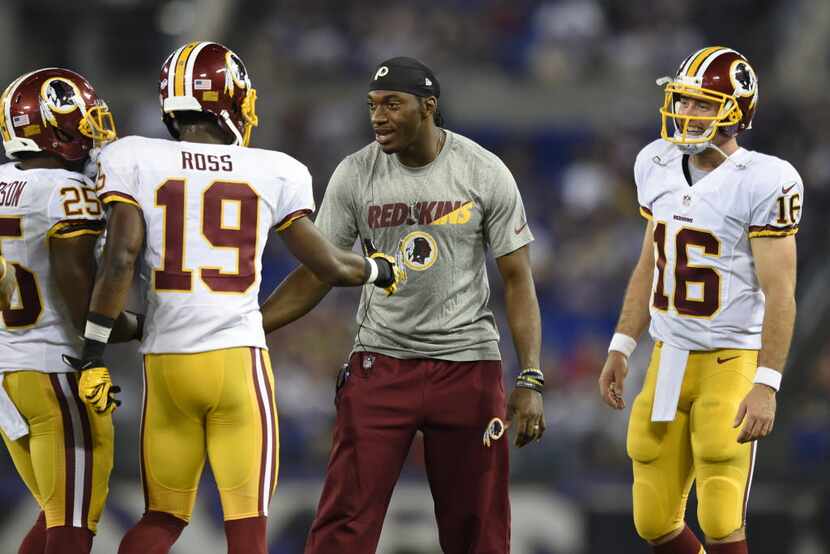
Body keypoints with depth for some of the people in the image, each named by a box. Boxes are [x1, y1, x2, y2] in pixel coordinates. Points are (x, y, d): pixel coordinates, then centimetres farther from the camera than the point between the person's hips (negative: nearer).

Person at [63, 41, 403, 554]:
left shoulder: (135, 161, 1)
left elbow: (120, 258, -9)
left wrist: (95, 348, -4)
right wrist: (379, 270, 31)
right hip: (239, 358, -1)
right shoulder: (274, 173, 4)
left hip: (166, 361, 1)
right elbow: (330, 266, 10)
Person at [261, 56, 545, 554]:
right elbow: (316, 275, 4)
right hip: (381, 364, 1)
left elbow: (517, 280, -3)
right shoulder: (355, 176, -2)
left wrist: (531, 381, -10)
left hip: (467, 364, -1)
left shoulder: (485, 175, -6)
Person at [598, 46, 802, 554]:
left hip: (730, 364, -7)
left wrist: (767, 384, -21)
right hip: (669, 360, 7)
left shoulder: (763, 183, -14)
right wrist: (622, 348, 16)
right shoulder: (660, 166, 7)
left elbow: (779, 293, -15)